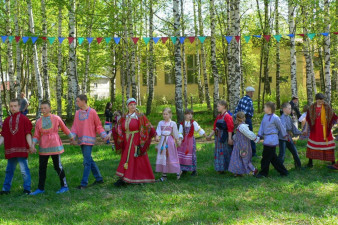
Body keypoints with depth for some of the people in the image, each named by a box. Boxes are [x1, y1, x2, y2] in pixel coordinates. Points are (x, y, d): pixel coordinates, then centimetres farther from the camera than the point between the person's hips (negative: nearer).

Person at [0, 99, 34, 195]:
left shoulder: (24, 119, -2)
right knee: (9, 170, 14)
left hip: (21, 150, -5)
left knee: (24, 170, -2)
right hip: (10, 150, 5)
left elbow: (28, 134, -6)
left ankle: (27, 189, 7)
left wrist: (30, 146, -16)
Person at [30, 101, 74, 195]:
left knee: (58, 166, 0)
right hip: (43, 147, 3)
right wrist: (33, 143, -12)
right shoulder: (39, 122, 4)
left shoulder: (56, 118, -2)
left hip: (55, 146, -3)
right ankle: (40, 188, 17)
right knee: (42, 167, 7)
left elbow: (64, 128, 12)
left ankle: (64, 186, 12)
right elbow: (36, 136, 6)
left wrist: (71, 137, 22)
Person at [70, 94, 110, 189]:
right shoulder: (77, 113, 11)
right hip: (81, 140, 6)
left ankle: (84, 183, -4)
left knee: (87, 161, -7)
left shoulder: (92, 112, -4)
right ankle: (99, 178, 24)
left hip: (89, 140, -6)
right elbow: (75, 127, 9)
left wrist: (104, 136, -9)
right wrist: (72, 137, -6)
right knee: (89, 160, 12)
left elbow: (98, 126, 0)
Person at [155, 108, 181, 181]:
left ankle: (178, 172, 16)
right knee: (162, 157, 2)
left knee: (171, 157, -1)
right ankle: (164, 175, 8)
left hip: (170, 141, -3)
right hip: (162, 141, 3)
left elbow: (175, 133, 6)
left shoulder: (173, 123, 0)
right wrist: (157, 136, -24)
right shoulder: (160, 123, 6)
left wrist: (177, 141, 10)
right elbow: (158, 131, -6)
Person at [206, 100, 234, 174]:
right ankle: (221, 169, 21)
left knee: (226, 153, -1)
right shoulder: (218, 116, 11)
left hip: (224, 137, -8)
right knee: (219, 153, 12)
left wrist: (229, 139, -20)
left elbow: (230, 129, -17)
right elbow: (215, 128, 16)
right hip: (218, 137, 9)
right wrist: (210, 136, 13)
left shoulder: (227, 116, -14)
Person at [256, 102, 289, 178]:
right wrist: (259, 136, 8)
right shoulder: (265, 116, 10)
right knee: (273, 157, 12)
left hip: (271, 140, -8)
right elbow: (262, 126, 13)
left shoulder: (275, 118, -12)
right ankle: (283, 171, 20)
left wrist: (285, 135, 8)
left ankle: (263, 173, 11)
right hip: (267, 139, 8)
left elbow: (281, 127, -2)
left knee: (266, 157, -2)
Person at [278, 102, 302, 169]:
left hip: (289, 138, 9)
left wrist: (300, 132, 26)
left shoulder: (289, 118, 10)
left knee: (294, 151, 15)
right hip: (282, 138, -9)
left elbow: (293, 127, 22)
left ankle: (298, 165, 29)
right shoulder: (282, 118, -17)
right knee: (282, 154, -8)